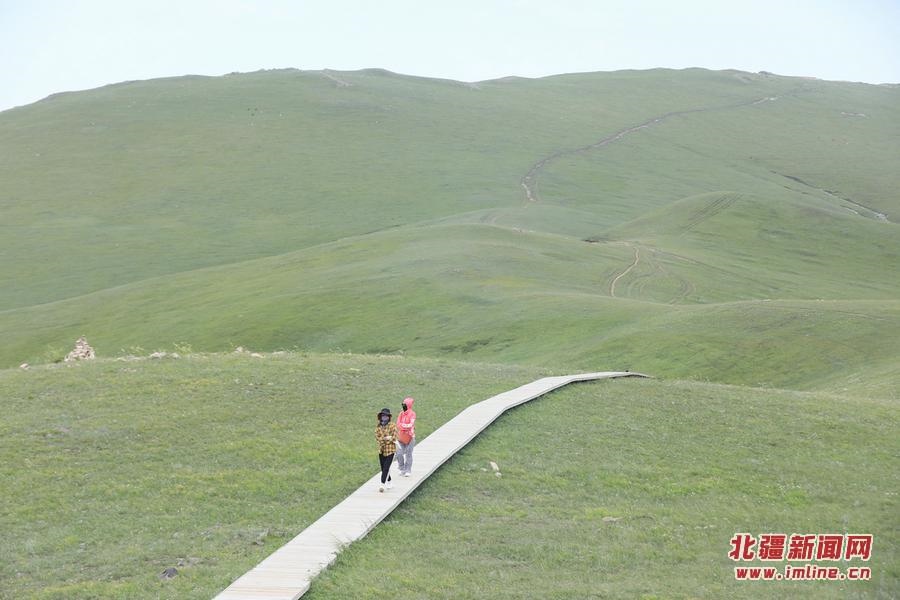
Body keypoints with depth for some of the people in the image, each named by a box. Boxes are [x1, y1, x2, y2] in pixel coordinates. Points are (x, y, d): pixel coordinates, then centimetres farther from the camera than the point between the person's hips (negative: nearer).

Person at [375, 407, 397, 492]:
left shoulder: (392, 426, -8)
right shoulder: (378, 426, 4)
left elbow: (394, 438, -14)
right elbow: (377, 438, -5)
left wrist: (383, 438, -11)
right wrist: (387, 438, -16)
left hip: (390, 450, -5)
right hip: (381, 450, 5)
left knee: (386, 467, -13)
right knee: (383, 468, 13)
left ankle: (382, 484, -14)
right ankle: (389, 482, 32)